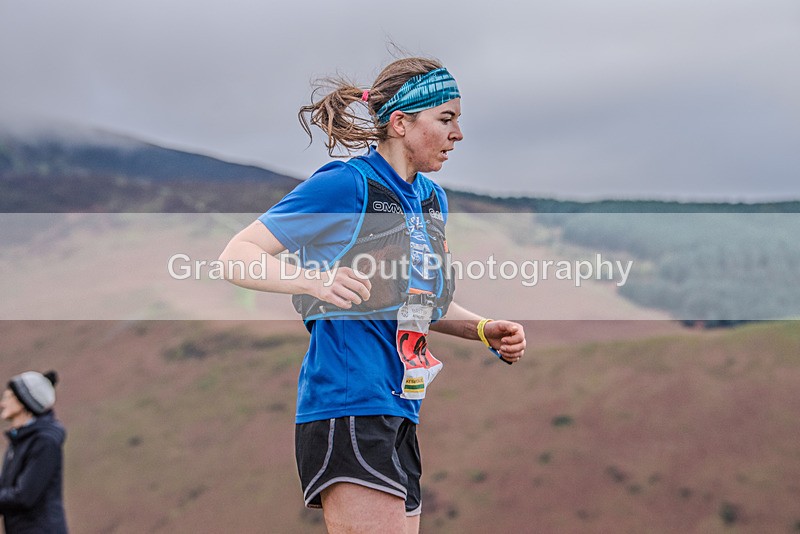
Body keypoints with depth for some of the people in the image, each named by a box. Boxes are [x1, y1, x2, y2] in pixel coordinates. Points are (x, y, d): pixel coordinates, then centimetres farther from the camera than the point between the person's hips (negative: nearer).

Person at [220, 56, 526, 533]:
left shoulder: (434, 198, 16)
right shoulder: (345, 184, -9)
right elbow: (235, 256, -10)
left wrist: (484, 330, 13)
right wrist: (316, 279, -27)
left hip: (401, 413, 9)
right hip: (347, 405, -8)